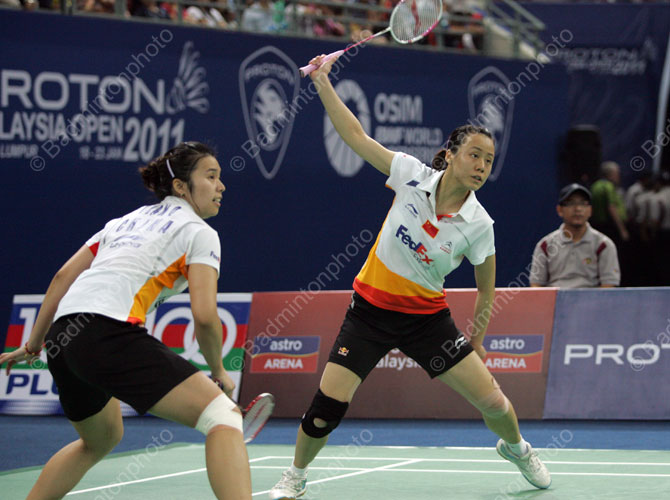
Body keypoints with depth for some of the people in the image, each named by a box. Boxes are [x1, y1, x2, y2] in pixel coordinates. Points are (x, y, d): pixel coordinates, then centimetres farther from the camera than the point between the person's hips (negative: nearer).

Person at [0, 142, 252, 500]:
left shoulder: (128, 220, 29)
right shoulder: (199, 232, 6)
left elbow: (64, 276, 25)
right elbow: (204, 314, -6)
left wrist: (34, 344, 29)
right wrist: (218, 372, 9)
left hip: (62, 335, 9)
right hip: (110, 332, -8)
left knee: (102, 439, 33)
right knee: (223, 415, -12)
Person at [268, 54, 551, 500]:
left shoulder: (479, 225, -13)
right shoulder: (414, 176, -13)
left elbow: (486, 290, 2)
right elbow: (357, 137, -7)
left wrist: (477, 340, 7)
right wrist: (322, 82, -11)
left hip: (427, 317, 1)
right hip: (371, 308, 0)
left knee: (492, 402, -2)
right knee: (328, 406, -13)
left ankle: (517, 448, 34)